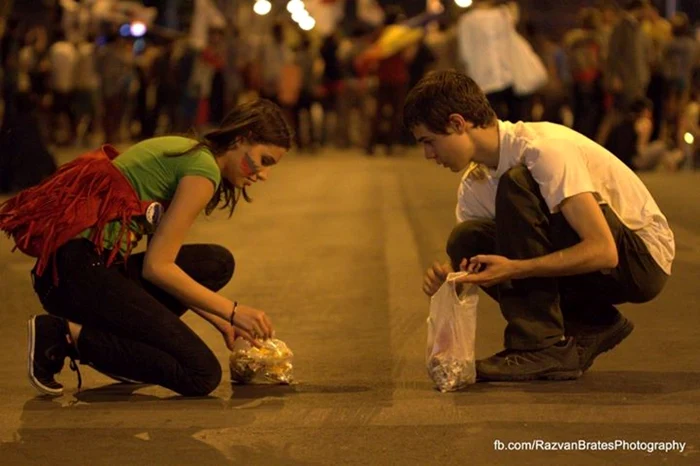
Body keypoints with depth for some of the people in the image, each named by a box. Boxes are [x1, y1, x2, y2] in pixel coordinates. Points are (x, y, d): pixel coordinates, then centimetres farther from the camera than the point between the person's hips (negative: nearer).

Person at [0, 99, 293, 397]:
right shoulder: (203, 168, -9)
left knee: (218, 262, 16)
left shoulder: (182, 151, 20)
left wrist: (221, 321, 20)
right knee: (202, 375, -12)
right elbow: (157, 267, -13)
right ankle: (65, 335, -9)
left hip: (96, 267, 10)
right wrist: (232, 311, -4)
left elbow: (161, 257, 22)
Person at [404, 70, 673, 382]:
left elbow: (603, 251, -30)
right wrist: (446, 277, -18)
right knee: (466, 242, -8)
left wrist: (514, 269, -35)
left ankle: (540, 345, -23)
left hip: (645, 256, -8)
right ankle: (591, 328, 1)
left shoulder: (544, 148, -24)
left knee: (516, 185, -25)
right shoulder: (474, 185, 2)